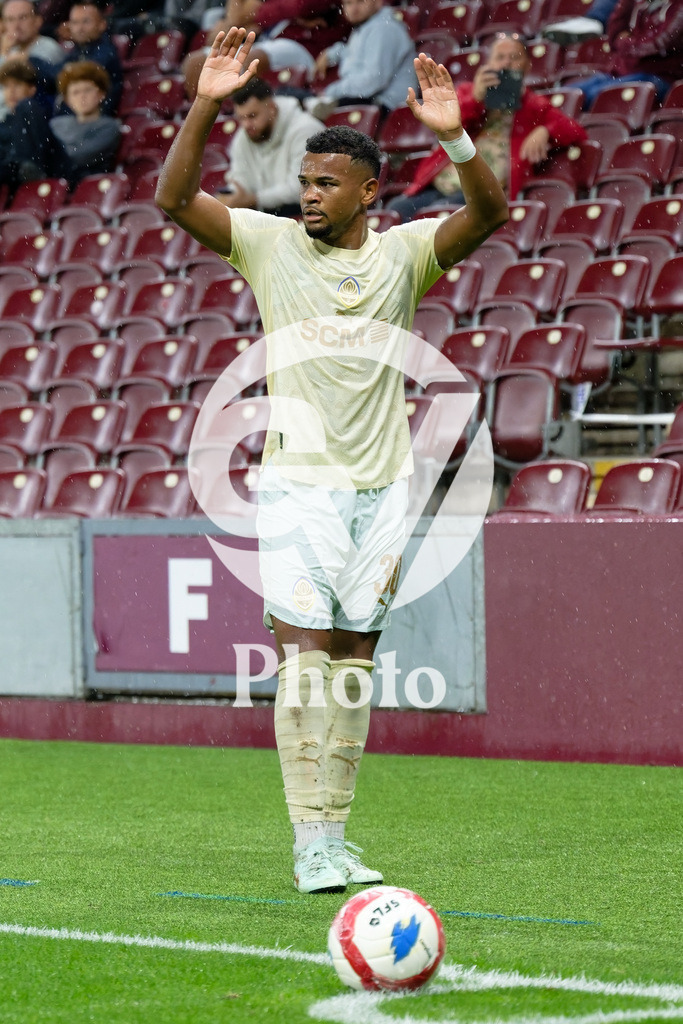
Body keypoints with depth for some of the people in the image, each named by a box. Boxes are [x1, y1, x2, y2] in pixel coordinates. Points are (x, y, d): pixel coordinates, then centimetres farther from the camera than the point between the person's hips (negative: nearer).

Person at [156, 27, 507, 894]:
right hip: (298, 485, -2)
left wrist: (452, 136, -27)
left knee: (354, 660, 6)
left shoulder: (404, 251, 5)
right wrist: (205, 105, -21)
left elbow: (487, 214, -10)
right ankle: (310, 846, -9)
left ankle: (335, 836, 13)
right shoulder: (269, 243, 2)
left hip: (382, 485, 2)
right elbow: (174, 200, -9)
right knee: (304, 659, -9)